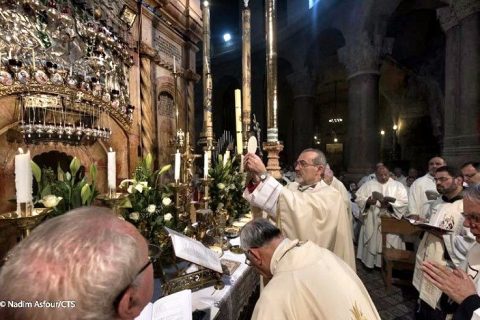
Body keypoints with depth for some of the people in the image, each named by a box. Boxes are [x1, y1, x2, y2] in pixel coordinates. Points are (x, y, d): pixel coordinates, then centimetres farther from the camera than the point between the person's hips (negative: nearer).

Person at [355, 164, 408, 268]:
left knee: (389, 245, 3)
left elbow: (404, 202, -6)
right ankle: (369, 262, 20)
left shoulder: (398, 185, 5)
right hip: (371, 223, 1)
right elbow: (358, 198, 1)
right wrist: (367, 201, -19)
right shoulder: (368, 184, 6)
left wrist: (390, 205, -22)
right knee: (371, 243, 5)